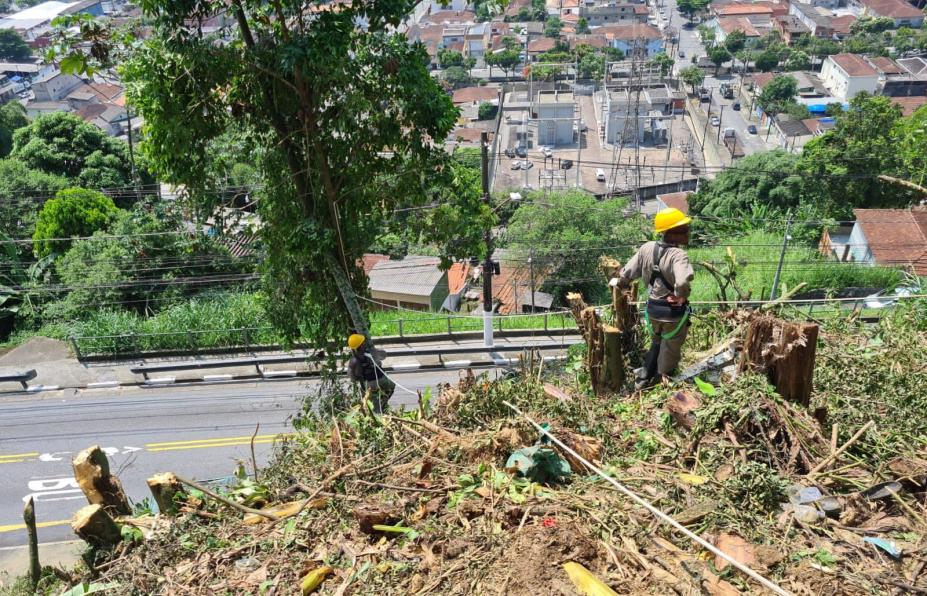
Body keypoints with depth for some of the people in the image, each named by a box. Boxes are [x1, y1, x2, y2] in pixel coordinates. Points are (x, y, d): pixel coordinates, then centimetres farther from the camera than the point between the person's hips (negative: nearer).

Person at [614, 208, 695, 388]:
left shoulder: (647, 248, -8)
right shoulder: (678, 255, -28)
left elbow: (627, 273, -1)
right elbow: (683, 282, -45)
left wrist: (619, 282, 21)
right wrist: (681, 296, -24)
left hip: (652, 308, 6)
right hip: (673, 311, -6)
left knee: (656, 342, 29)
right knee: (670, 349, 17)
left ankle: (644, 378, 34)